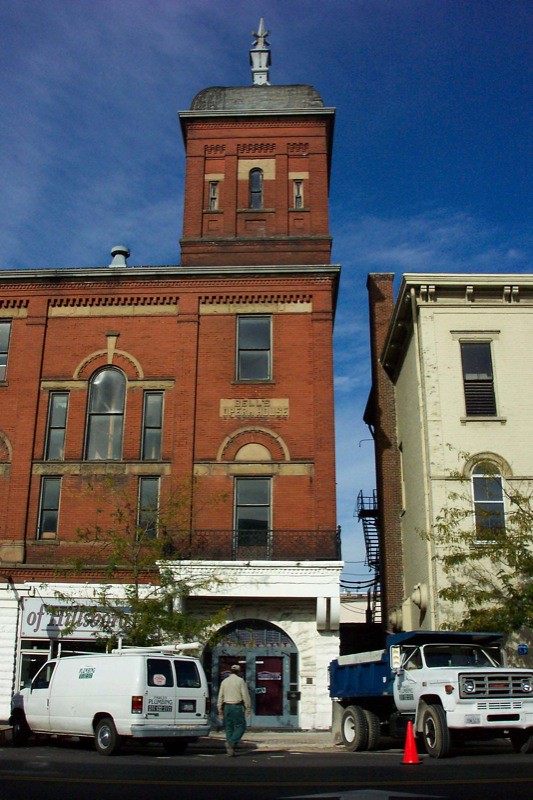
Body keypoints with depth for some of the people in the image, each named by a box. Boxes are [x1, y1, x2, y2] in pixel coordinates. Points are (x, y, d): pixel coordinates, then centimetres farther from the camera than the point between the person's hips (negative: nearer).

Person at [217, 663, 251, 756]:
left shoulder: (224, 681, 11)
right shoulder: (240, 681, -4)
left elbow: (220, 696, 11)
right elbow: (245, 695, -7)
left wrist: (220, 710, 16)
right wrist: (248, 708, -1)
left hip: (227, 706, 5)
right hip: (237, 706, -5)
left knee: (229, 728, 10)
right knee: (240, 727, 2)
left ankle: (230, 750, 6)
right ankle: (231, 742, -18)